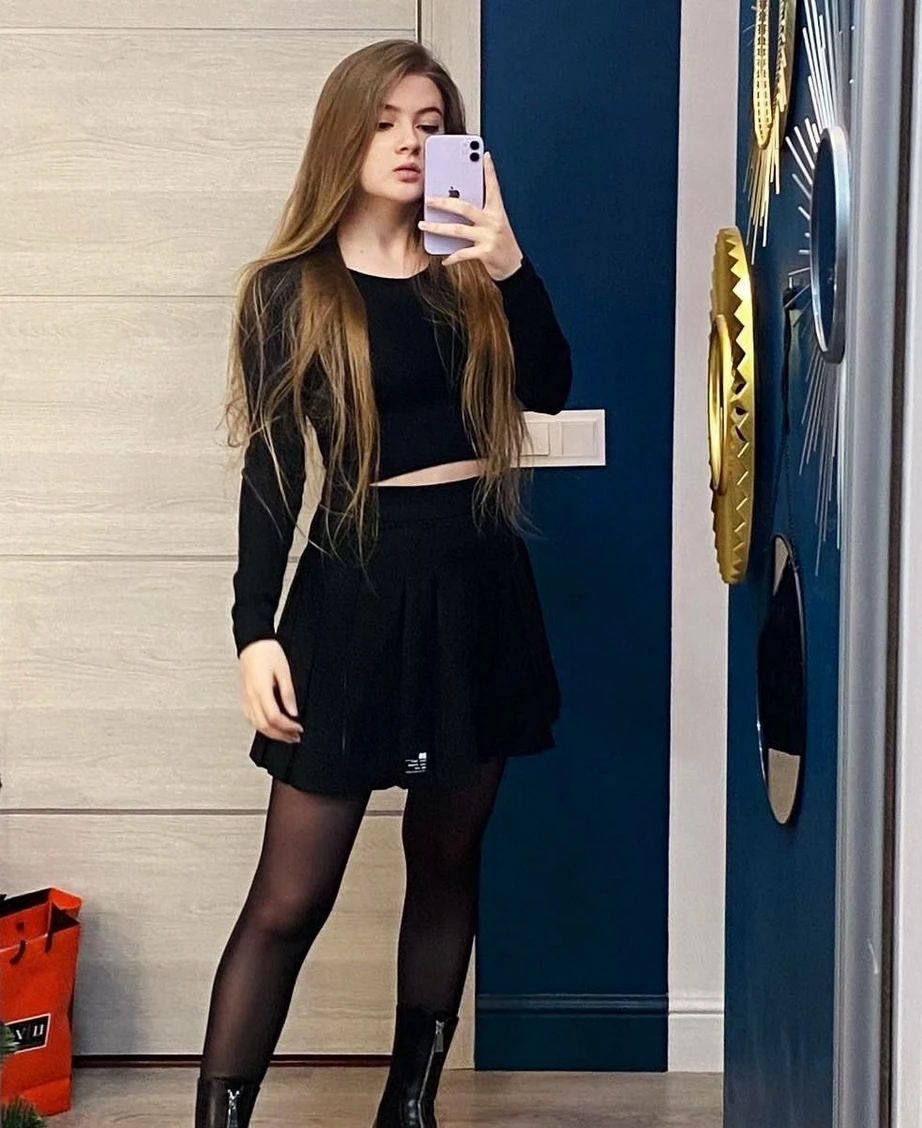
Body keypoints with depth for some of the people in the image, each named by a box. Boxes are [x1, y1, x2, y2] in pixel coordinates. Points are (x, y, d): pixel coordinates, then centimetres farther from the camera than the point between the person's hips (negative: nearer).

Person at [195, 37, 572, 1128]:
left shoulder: (469, 272, 9)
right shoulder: (291, 290, -2)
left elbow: (549, 389, -5)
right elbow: (269, 473, -5)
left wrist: (510, 267, -19)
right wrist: (256, 631, -12)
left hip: (479, 584, 5)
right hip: (358, 588, -4)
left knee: (447, 860, 13)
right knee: (290, 896, -5)